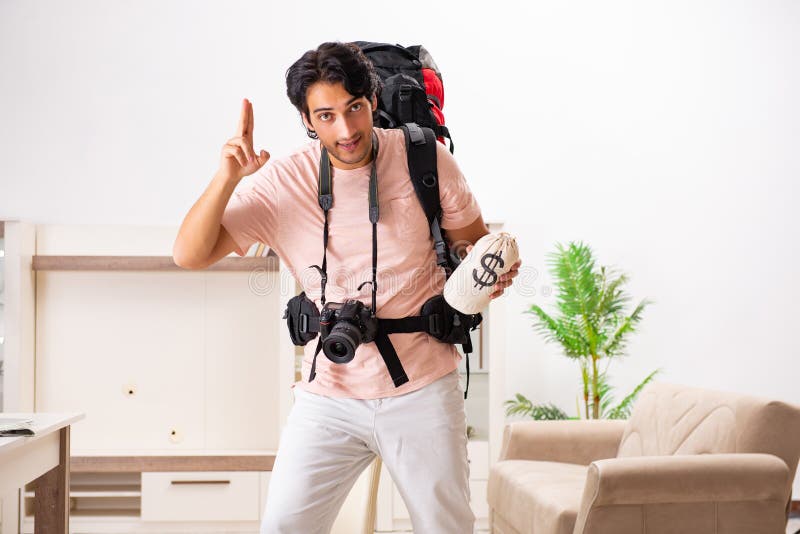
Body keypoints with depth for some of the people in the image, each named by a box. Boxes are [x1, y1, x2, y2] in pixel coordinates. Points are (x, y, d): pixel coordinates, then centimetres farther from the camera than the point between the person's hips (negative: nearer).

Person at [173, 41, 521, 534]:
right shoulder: (283, 183, -5)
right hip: (329, 396, 1)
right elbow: (190, 254, -8)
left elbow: (476, 242, 7)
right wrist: (228, 177, -22)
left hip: (423, 392, 0)